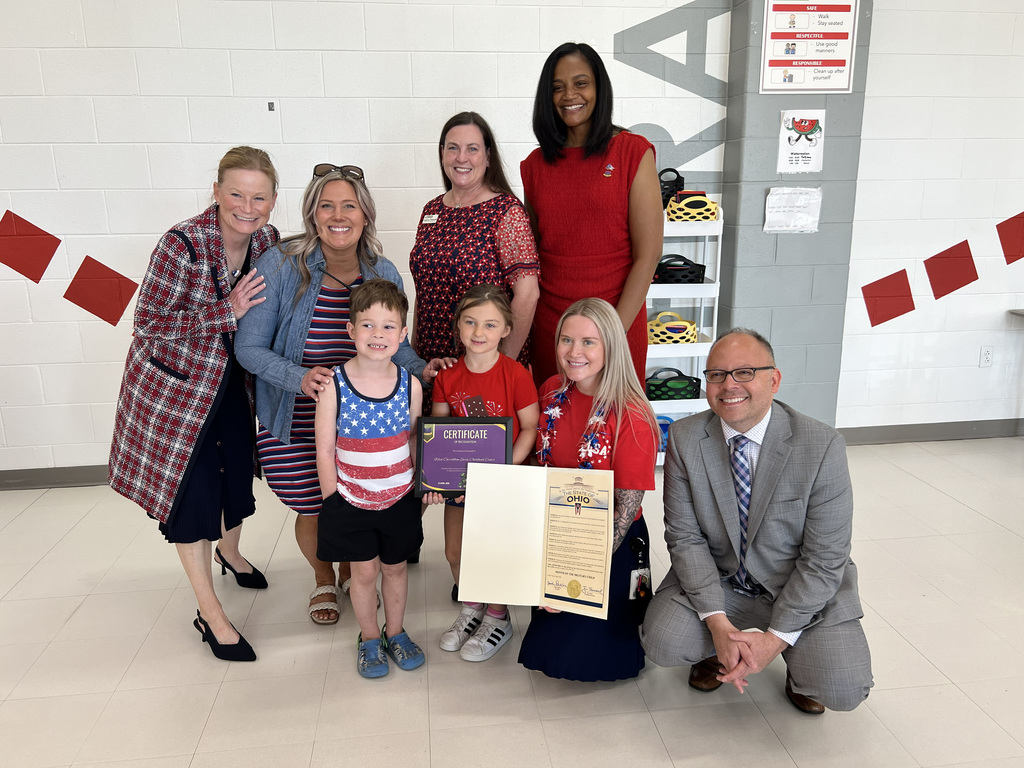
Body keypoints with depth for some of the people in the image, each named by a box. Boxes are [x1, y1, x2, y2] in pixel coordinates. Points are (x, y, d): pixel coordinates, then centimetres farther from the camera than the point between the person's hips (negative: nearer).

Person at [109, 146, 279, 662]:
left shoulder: (267, 241, -7)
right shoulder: (183, 245, -26)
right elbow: (149, 324, -23)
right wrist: (227, 311, -29)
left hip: (235, 380, 6)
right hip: (177, 382, -6)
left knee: (239, 470, 16)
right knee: (192, 486, 1)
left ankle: (229, 550, 50)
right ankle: (209, 613, 17)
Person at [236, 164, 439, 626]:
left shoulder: (383, 273, -5)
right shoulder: (280, 265, -15)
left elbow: (394, 345, 6)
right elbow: (250, 348, -12)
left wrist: (422, 369, -15)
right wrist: (300, 377, -29)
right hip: (293, 425, -2)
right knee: (313, 510, 11)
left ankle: (350, 569, 50)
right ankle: (323, 578, 48)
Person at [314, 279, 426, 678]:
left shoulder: (410, 384, -7)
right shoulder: (333, 385, -14)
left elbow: (415, 443, 4)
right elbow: (325, 451, -8)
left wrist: (420, 489, 3)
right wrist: (333, 499, -6)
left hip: (400, 499, 2)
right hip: (351, 500, -2)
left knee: (396, 567, 16)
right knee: (365, 571, 11)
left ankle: (396, 633, 39)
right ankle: (370, 638, 34)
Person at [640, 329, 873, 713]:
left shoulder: (822, 446, -19)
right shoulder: (684, 438, -12)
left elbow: (825, 559, -16)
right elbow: (685, 537, -11)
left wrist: (776, 638, -20)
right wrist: (718, 622, -21)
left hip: (806, 588, -1)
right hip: (716, 580, 2)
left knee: (842, 689, -21)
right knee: (661, 641, -22)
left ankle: (801, 662, 16)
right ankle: (716, 649, 14)